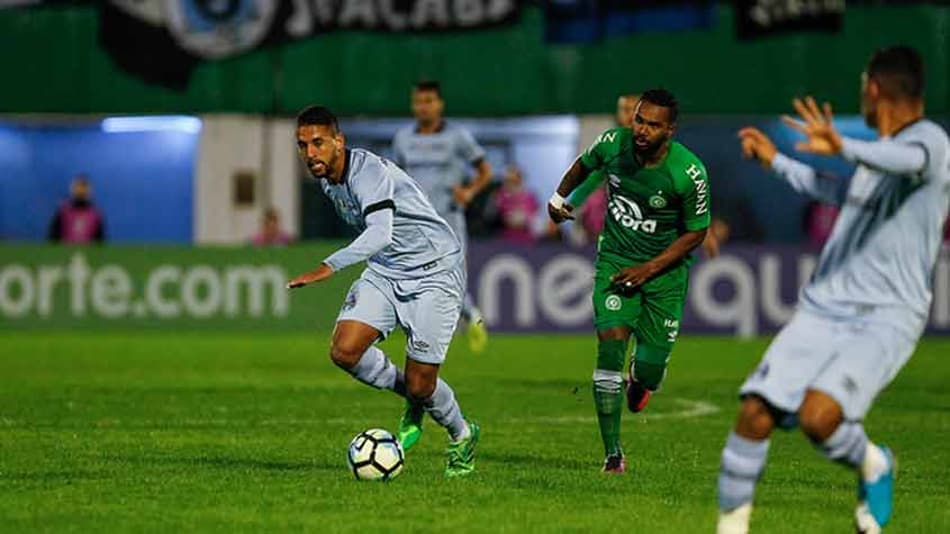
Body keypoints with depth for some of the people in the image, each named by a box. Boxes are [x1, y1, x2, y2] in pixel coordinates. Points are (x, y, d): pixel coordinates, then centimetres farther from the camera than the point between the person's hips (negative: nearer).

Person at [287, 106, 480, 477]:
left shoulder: (369, 172, -26)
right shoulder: (326, 179, 1)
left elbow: (380, 232, -44)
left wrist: (329, 267, -54)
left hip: (434, 270, -8)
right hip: (385, 271, 8)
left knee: (419, 385, -7)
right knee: (344, 352, -14)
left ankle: (462, 437, 25)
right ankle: (414, 403, 13)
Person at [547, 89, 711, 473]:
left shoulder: (688, 173, -21)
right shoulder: (613, 144, -13)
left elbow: (696, 232, -9)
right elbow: (584, 164, 13)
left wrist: (649, 269, -14)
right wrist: (559, 196, 4)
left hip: (665, 268, -1)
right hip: (616, 259, 1)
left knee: (649, 374, 0)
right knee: (610, 347, -18)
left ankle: (640, 378, 42)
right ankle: (612, 454, -11)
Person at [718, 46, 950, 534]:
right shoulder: (876, 153, 21)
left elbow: (910, 159, -31)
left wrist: (844, 148, -48)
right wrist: (777, 162, 52)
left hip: (884, 321, -7)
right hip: (822, 309, 7)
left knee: (818, 416, -28)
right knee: (756, 414, -10)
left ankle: (872, 465, 4)